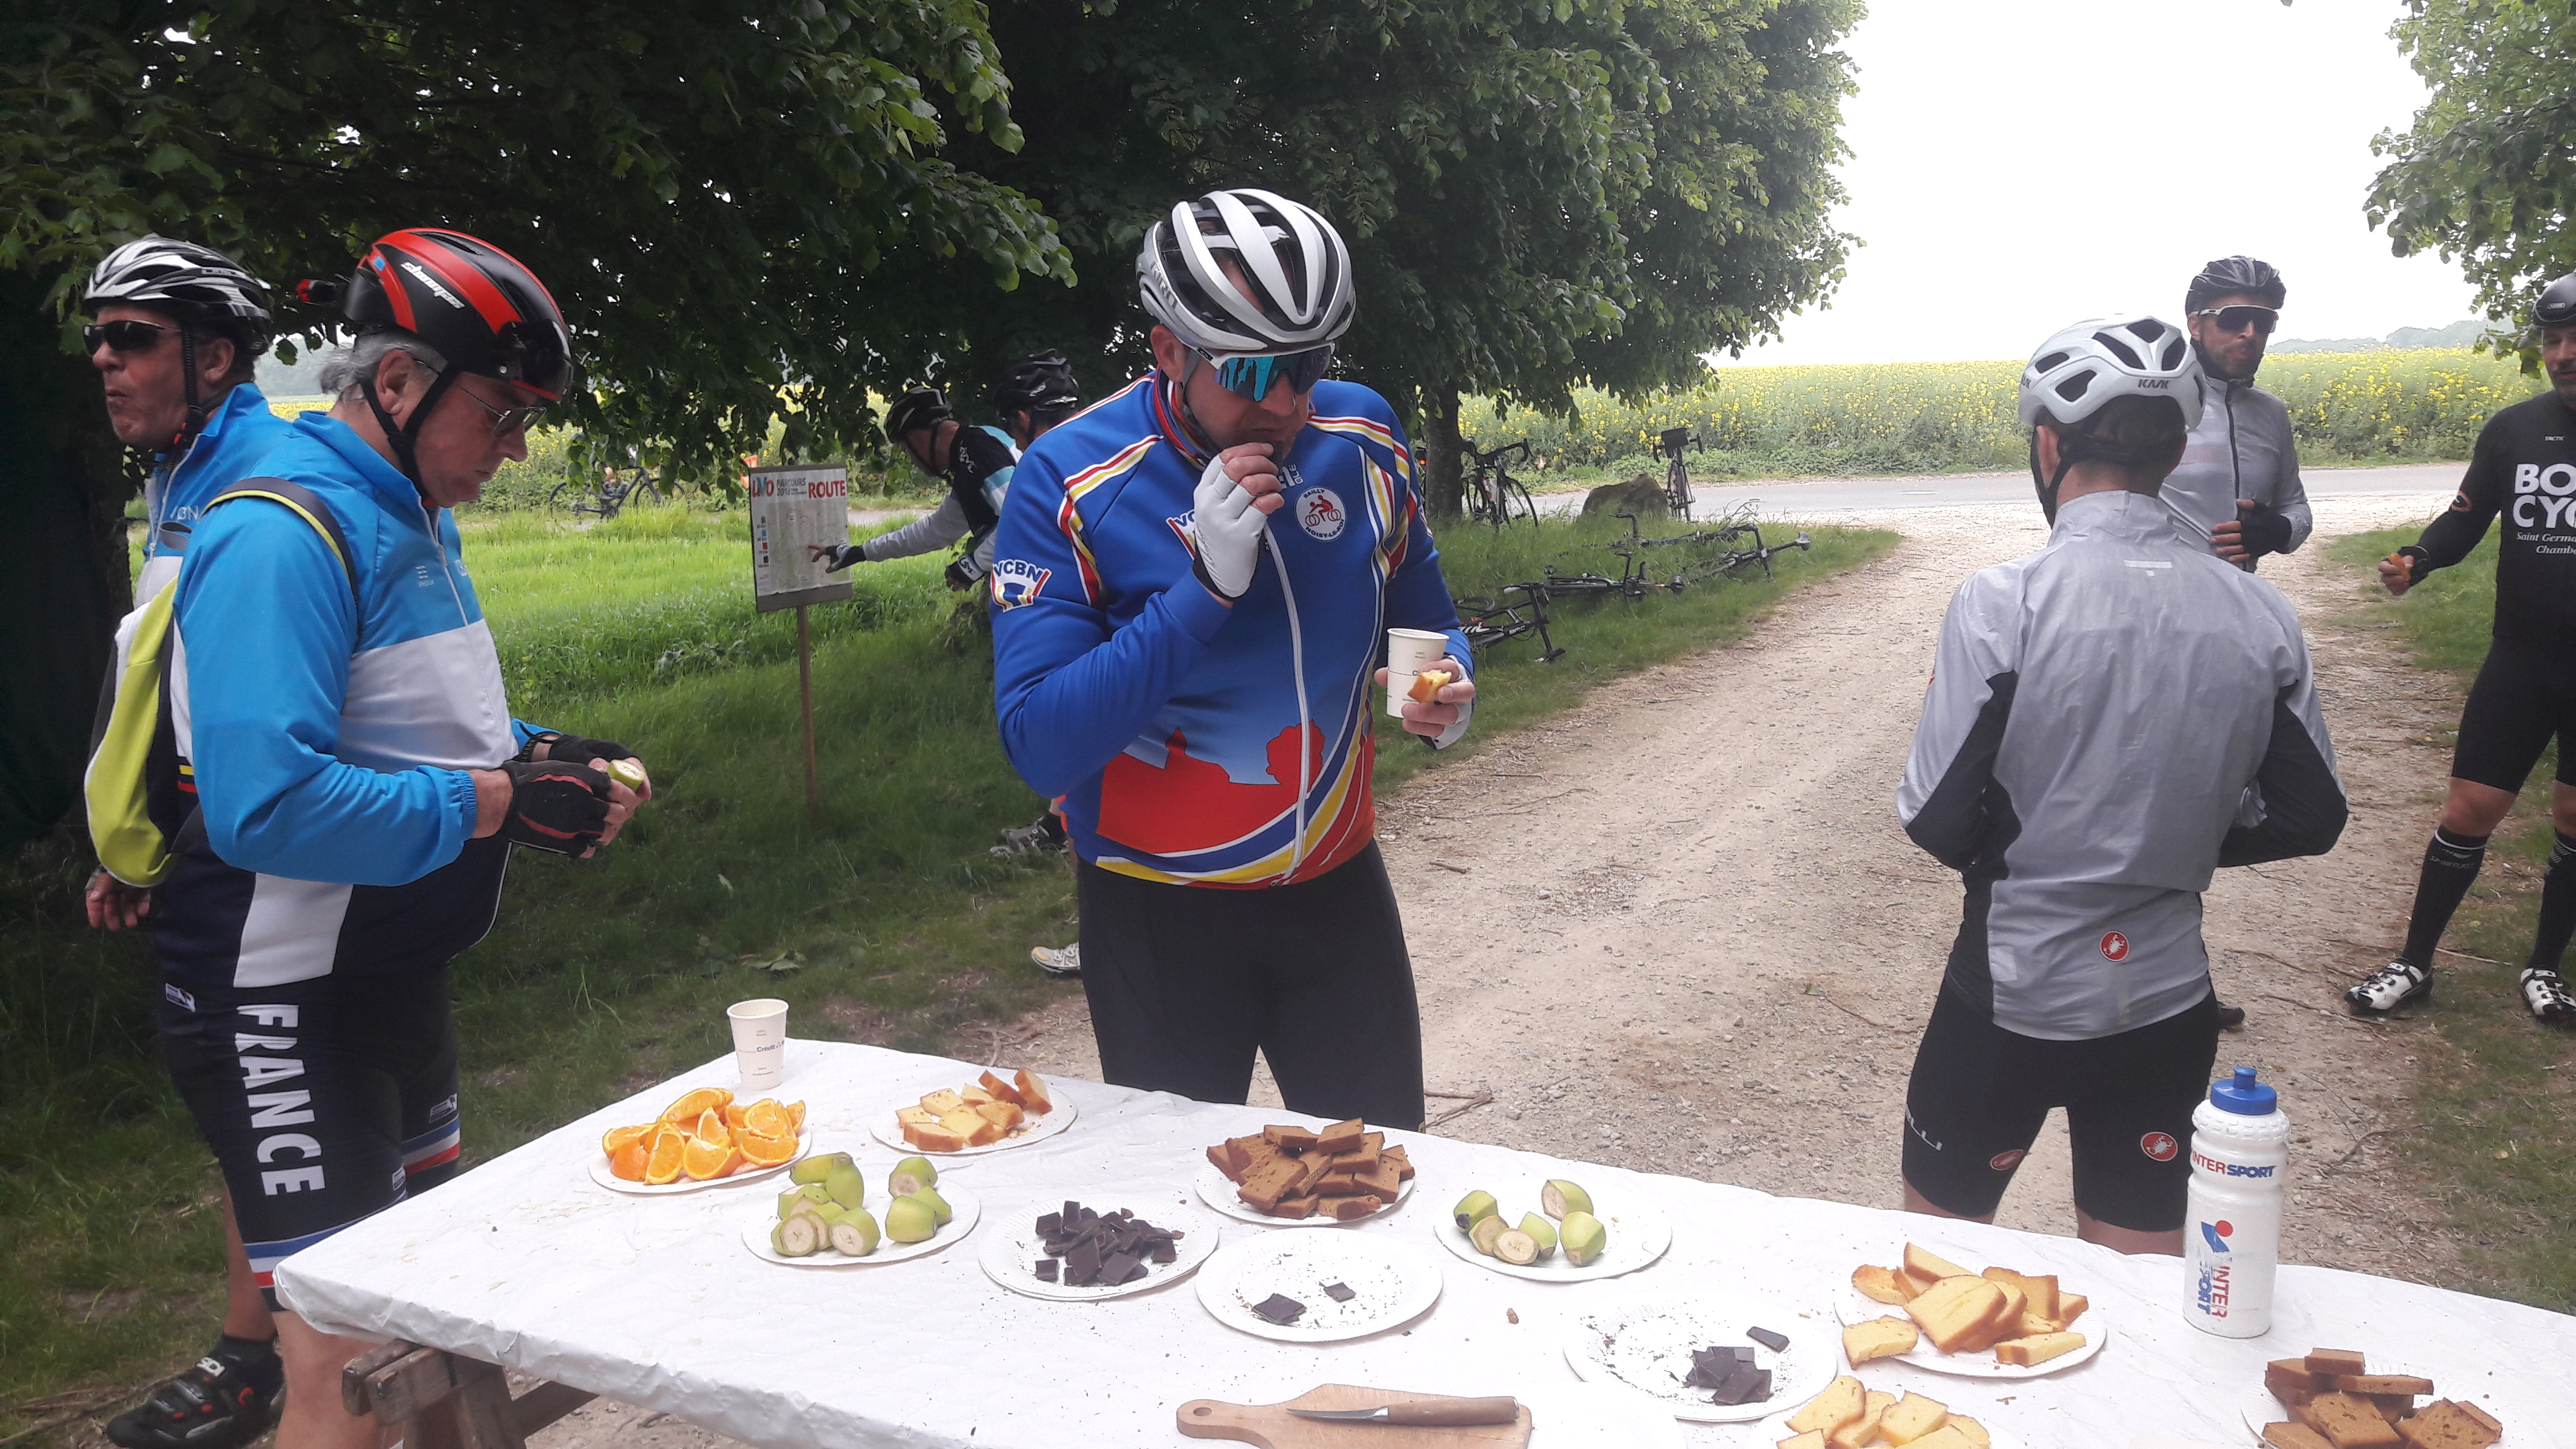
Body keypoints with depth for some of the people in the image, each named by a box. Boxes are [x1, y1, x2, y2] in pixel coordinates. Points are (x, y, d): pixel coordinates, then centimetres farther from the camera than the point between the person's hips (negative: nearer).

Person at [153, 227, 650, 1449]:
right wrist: (499, 802, -28)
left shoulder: (413, 515, 8)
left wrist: (540, 753, 1)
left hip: (394, 972, 10)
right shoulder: (283, 534, -23)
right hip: (284, 1011, -10)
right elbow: (268, 806, -33)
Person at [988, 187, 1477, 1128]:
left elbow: (1423, 616, 13)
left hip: (1337, 884, 4)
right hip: (1160, 911, -3)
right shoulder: (1067, 483, -18)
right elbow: (1041, 748, -25)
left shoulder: (1361, 437, -4)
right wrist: (1207, 584, -31)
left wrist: (1446, 692, -10)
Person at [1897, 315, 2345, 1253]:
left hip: (2011, 995, -3)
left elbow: (1940, 824, -16)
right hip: (2167, 1001, 3)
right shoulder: (2260, 616, -5)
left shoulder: (2003, 604, -19)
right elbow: (2309, 818, 3)